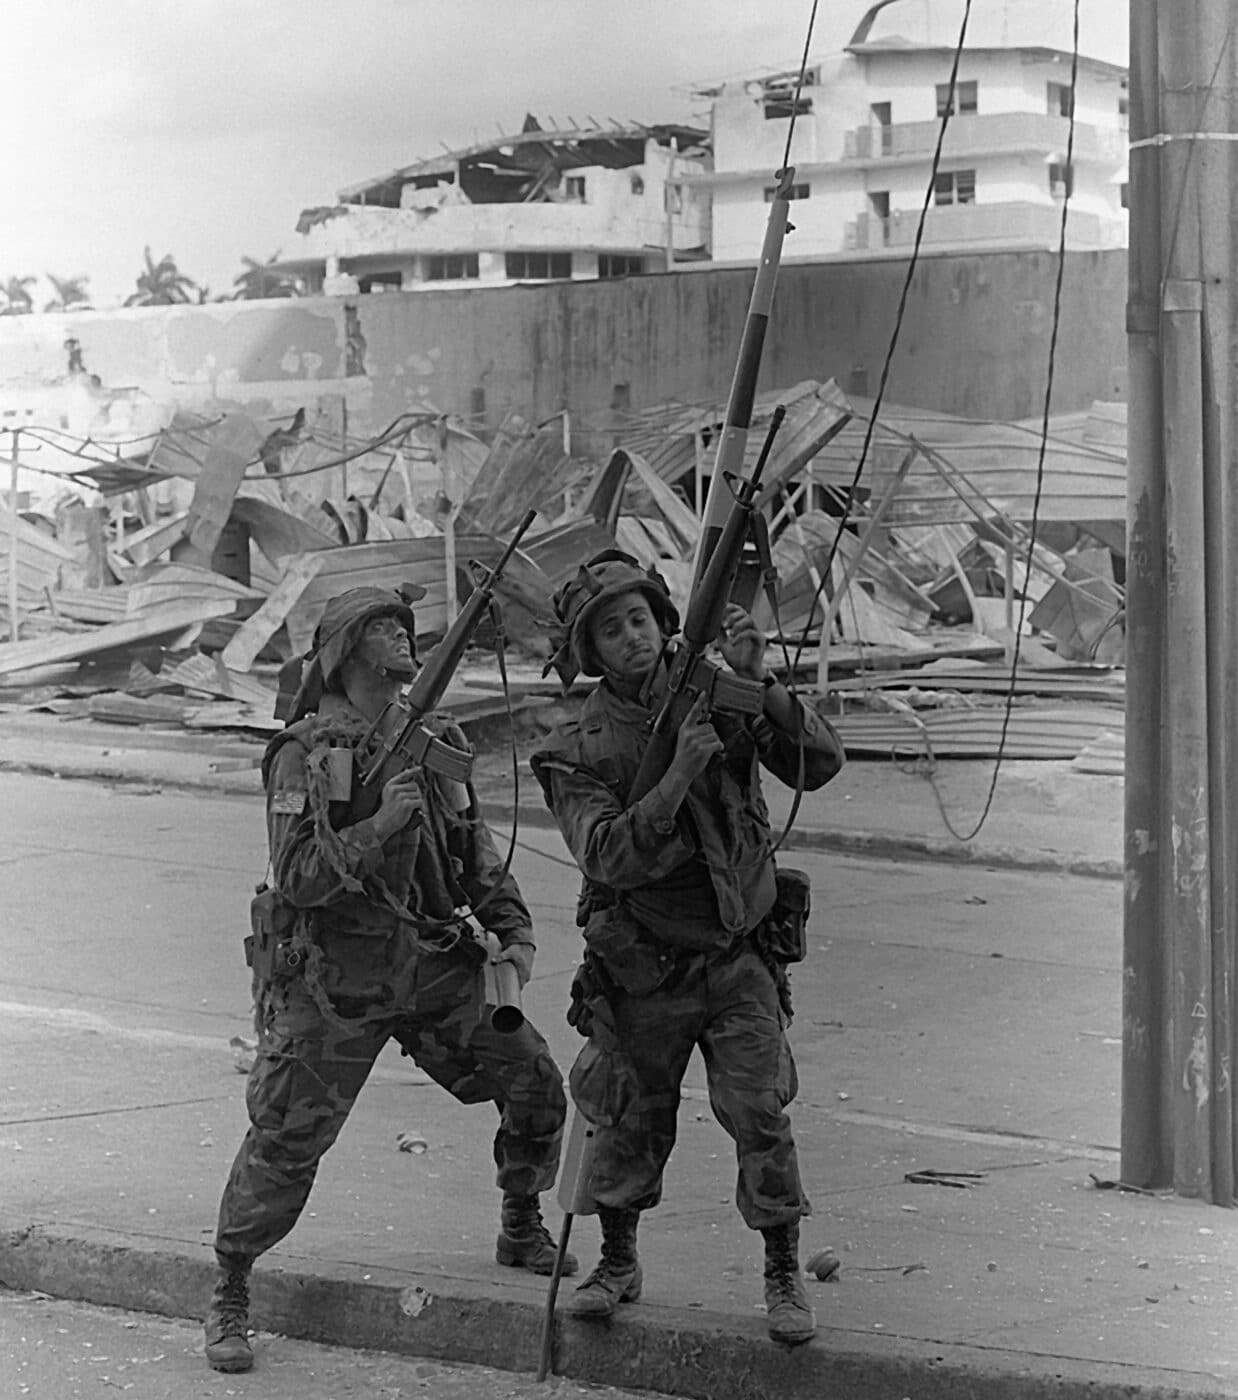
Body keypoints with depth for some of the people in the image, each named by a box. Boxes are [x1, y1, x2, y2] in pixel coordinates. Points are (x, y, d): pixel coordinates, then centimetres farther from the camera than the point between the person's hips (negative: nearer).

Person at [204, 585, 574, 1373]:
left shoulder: (435, 743, 9)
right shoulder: (304, 754, -9)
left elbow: (479, 852, 18)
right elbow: (297, 877, -17)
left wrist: (513, 929, 5)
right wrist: (380, 827, -28)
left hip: (437, 964, 5)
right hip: (335, 978, -5)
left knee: (534, 1084, 4)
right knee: (286, 1139, -7)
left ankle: (524, 1232, 28)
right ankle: (230, 1298, 8)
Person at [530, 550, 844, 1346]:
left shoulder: (717, 699, -4)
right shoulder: (578, 752, -9)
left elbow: (820, 765, -14)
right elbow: (609, 857, -24)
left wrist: (760, 684, -27)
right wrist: (677, 778, -37)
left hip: (740, 959, 0)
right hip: (644, 974, 0)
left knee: (760, 1117, -7)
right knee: (633, 1124, 11)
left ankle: (785, 1275, 7)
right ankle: (618, 1264, 32)